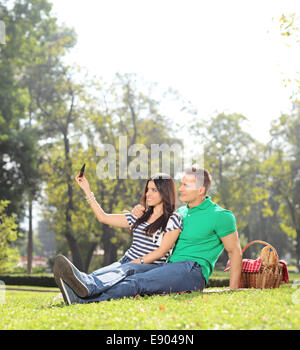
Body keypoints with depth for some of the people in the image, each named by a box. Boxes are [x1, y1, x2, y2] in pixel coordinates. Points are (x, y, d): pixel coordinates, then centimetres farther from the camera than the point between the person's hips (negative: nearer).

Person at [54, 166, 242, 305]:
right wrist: (143, 213, 14)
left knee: (139, 282, -31)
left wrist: (233, 289, -6)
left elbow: (235, 251, 0)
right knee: (127, 271, -22)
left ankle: (82, 297, -50)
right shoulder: (181, 212, 22)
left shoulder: (220, 216, -1)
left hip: (194, 270, -7)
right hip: (170, 266, 7)